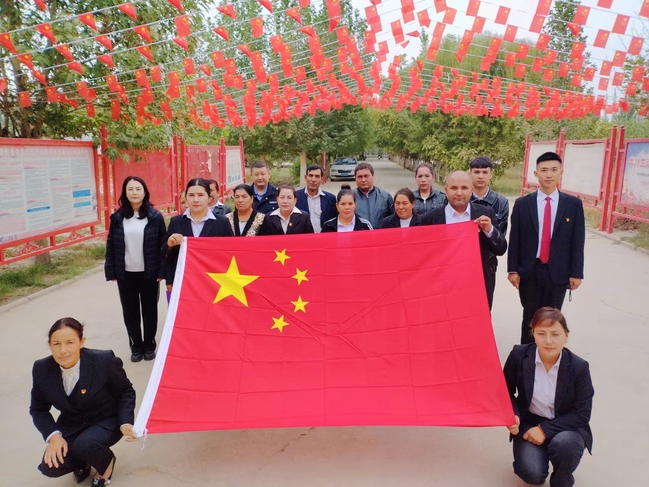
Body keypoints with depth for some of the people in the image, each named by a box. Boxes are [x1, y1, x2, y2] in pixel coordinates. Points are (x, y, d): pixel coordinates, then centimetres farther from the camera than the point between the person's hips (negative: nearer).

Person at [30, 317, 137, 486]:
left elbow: (126, 392, -10)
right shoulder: (42, 369, -15)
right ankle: (82, 462, 17)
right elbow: (38, 409, 0)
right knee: (50, 467, -18)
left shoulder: (104, 361, -25)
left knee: (84, 445, -33)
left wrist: (125, 423, -25)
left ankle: (107, 462, 4)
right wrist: (53, 435, -17)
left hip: (106, 421, -4)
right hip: (70, 426, 4)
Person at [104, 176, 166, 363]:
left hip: (149, 273, -2)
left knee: (149, 310, 10)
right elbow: (110, 245, 4)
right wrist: (111, 272, -1)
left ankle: (149, 345, 26)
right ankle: (136, 346, 26)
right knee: (130, 312, 10)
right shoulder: (117, 217, 1)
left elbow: (162, 245, -5)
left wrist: (161, 271, -9)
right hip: (125, 274, 2)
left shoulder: (155, 216, -5)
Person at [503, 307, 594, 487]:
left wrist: (545, 429, -20)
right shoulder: (519, 355, -15)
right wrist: (513, 415, -19)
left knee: (563, 444, -34)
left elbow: (582, 414, -12)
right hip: (529, 423, 0)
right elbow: (506, 392, 0)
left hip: (565, 426, 0)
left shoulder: (579, 367, -16)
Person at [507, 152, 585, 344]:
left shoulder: (573, 204, 0)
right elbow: (514, 240, -1)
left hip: (558, 272, 0)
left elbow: (578, 241, 1)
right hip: (529, 271, 0)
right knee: (530, 317, 10)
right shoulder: (522, 204, -1)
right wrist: (513, 270, -4)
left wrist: (576, 273, -2)